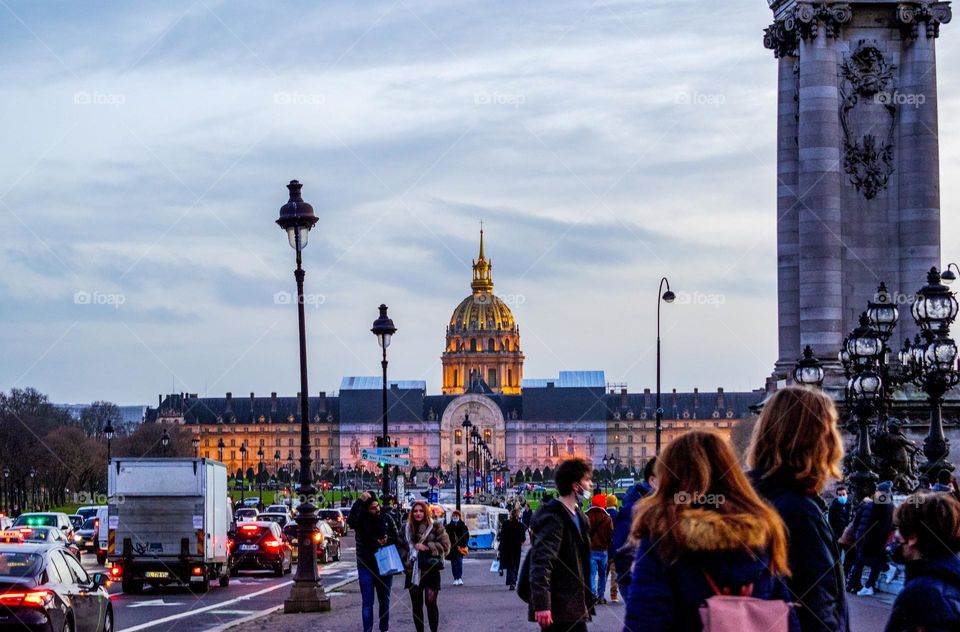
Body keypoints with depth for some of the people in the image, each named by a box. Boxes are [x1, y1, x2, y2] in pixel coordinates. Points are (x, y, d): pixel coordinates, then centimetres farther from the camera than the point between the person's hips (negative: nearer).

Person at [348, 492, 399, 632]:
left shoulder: (386, 520, 1)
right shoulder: (361, 521, -9)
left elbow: (397, 538, 8)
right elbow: (351, 520, -32)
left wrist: (388, 540, -14)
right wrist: (360, 501, -32)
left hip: (384, 566, 3)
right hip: (366, 568, -3)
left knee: (384, 601, 14)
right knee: (367, 602, -3)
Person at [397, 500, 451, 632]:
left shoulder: (436, 527, -1)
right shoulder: (406, 528, 11)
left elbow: (445, 545, -5)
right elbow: (400, 546, 18)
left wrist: (427, 547, -14)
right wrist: (405, 560, 3)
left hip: (430, 570, -4)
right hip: (413, 571, 4)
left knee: (431, 602, -8)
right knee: (416, 605, 7)